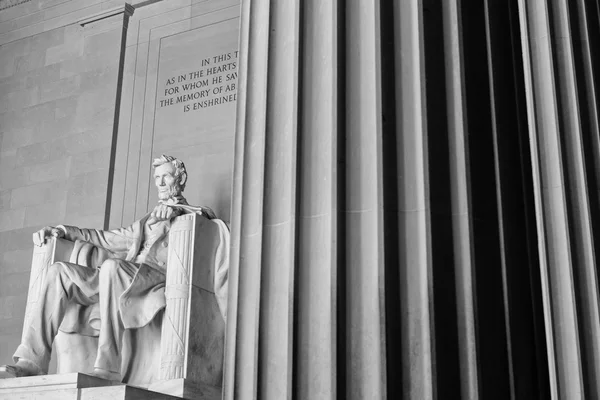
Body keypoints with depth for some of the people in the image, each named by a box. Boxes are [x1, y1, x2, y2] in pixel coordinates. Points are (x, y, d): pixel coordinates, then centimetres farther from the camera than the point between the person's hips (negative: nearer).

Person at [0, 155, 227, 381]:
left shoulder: (189, 213, 18)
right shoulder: (148, 220, 35)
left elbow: (208, 214, -5)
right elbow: (109, 239, 34)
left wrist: (177, 208, -21)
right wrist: (63, 231, 24)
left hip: (158, 280, -6)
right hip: (125, 278, 7)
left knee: (111, 266, -38)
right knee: (59, 271, -13)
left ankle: (108, 369, -40)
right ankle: (32, 362, -24)